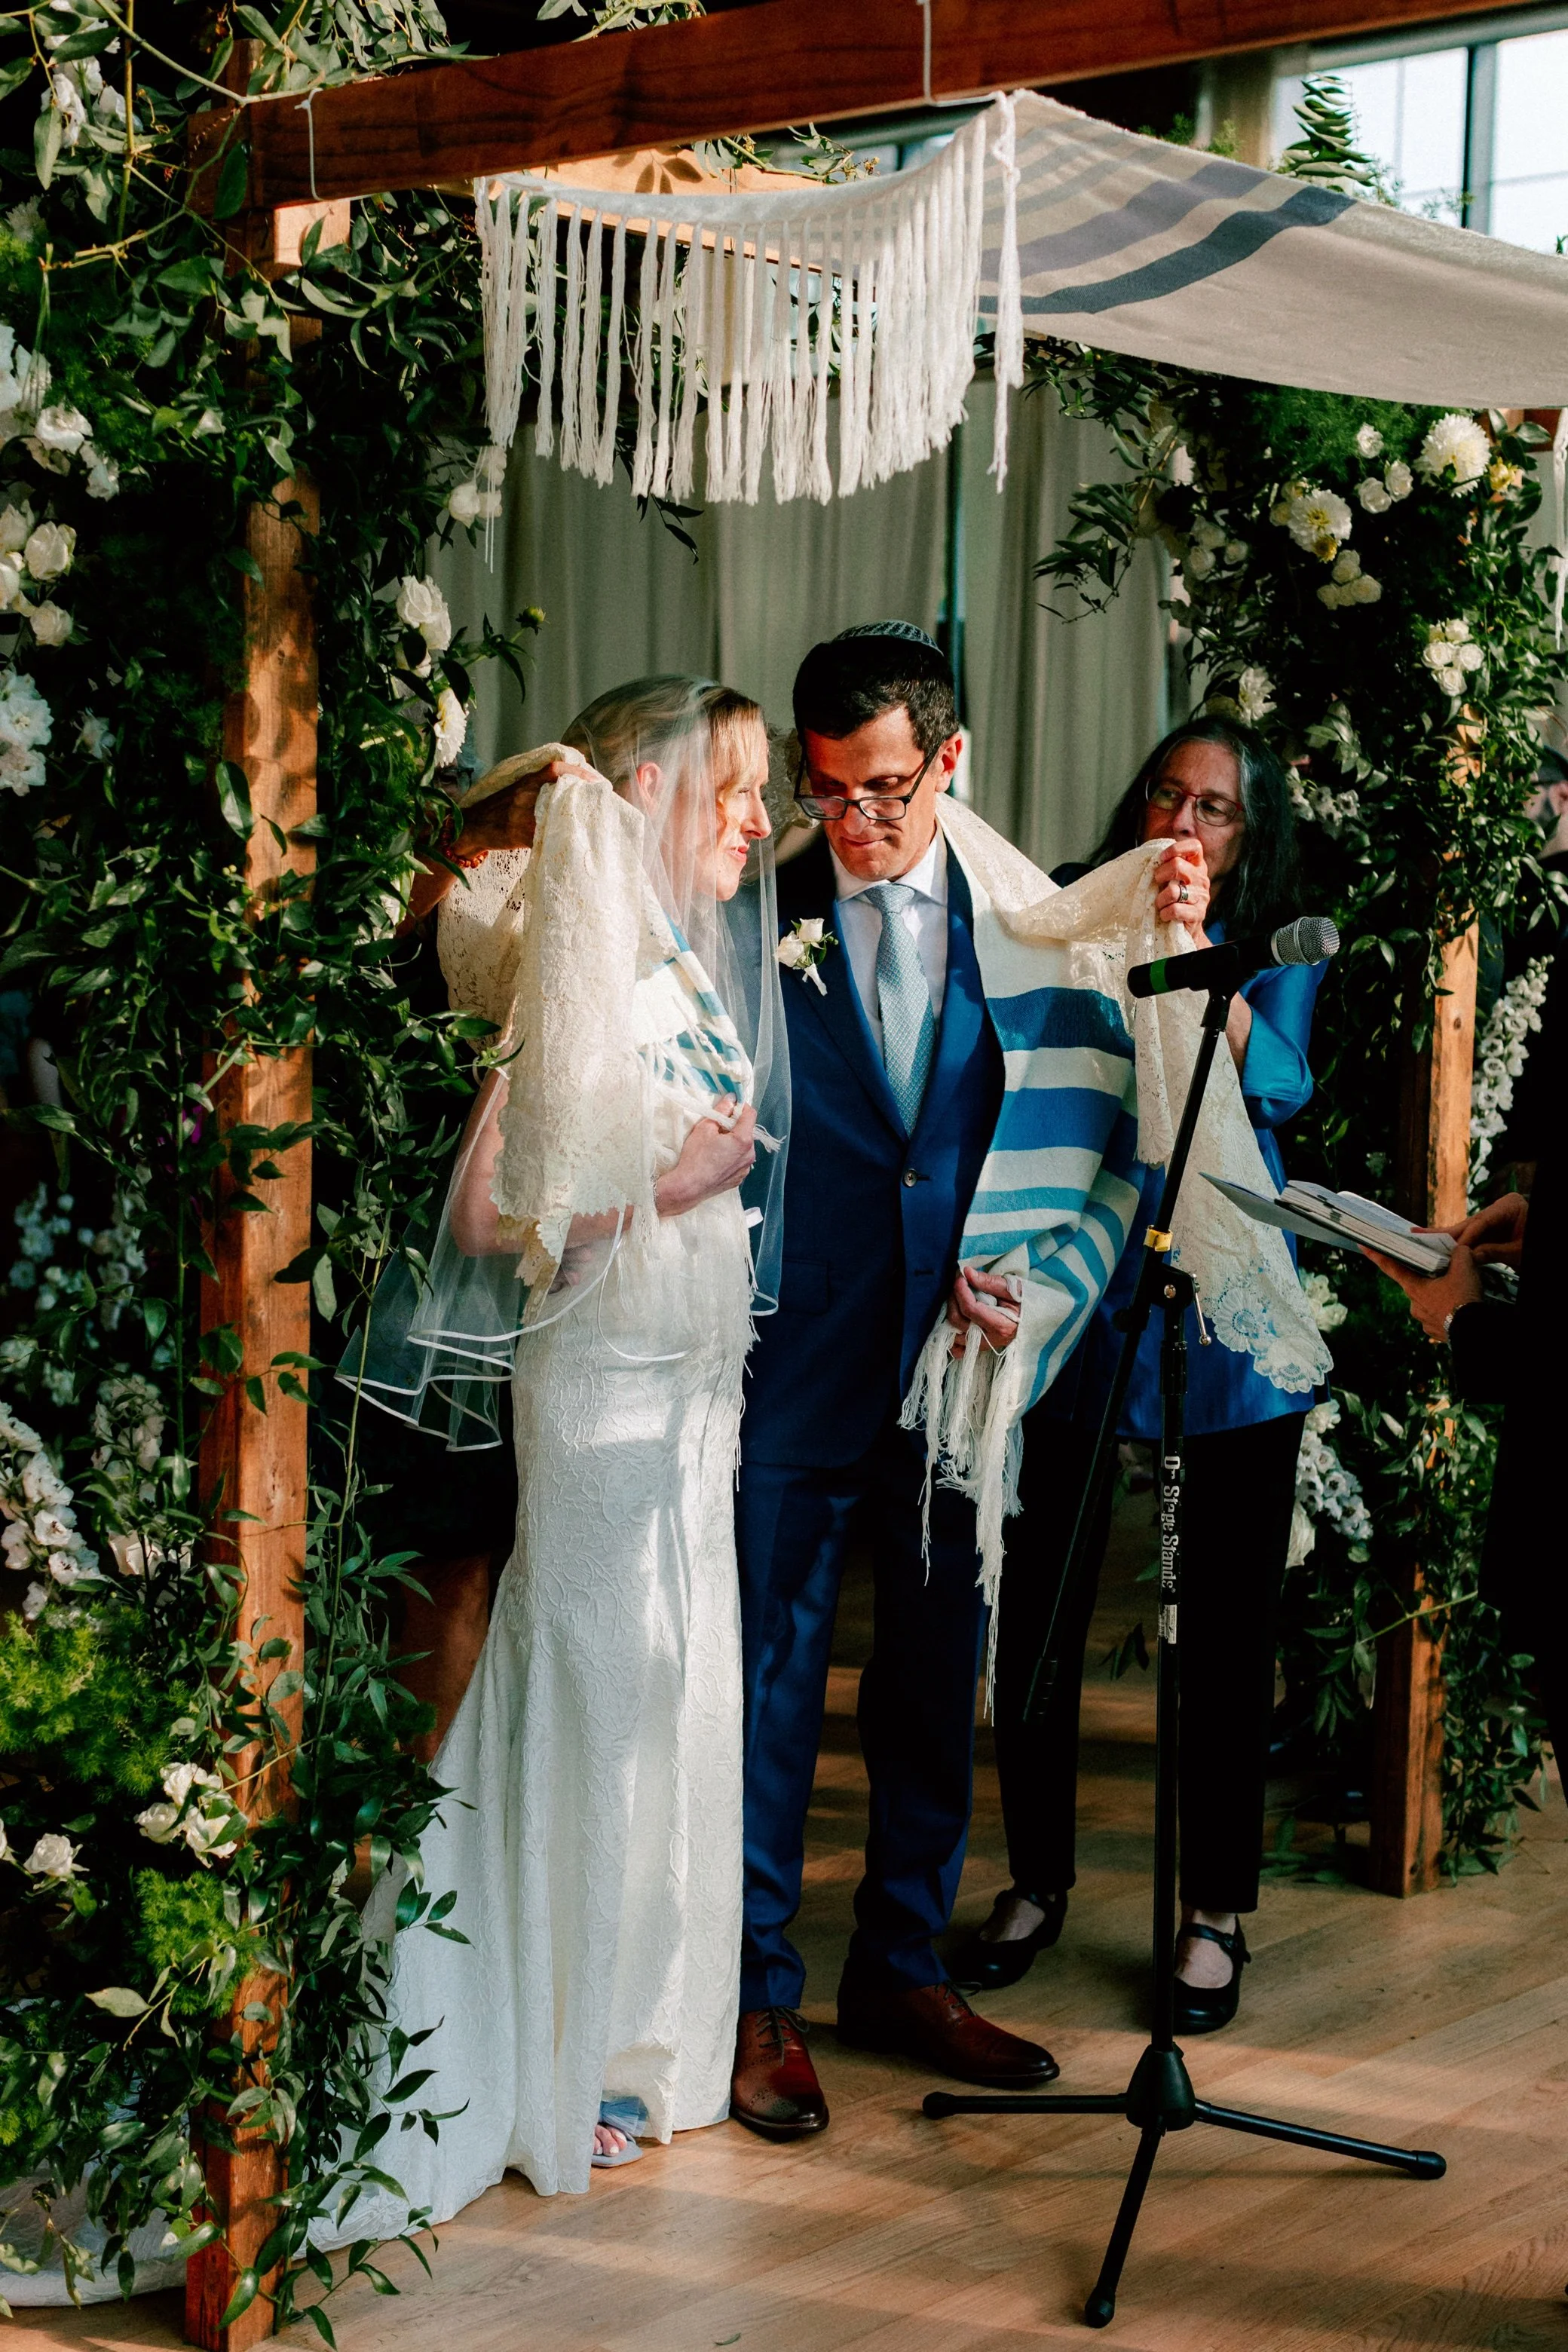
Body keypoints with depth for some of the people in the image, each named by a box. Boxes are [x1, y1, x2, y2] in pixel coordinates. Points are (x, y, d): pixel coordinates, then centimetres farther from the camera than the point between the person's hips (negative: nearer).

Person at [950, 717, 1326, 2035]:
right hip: (1076, 1293, 1)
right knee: (1038, 1605, 3)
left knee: (1229, 1618, 3)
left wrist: (1194, 951, -23)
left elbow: (1278, 1089, -14)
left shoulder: (1277, 955, 6)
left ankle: (1217, 1912, 16)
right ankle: (1038, 1882, 22)